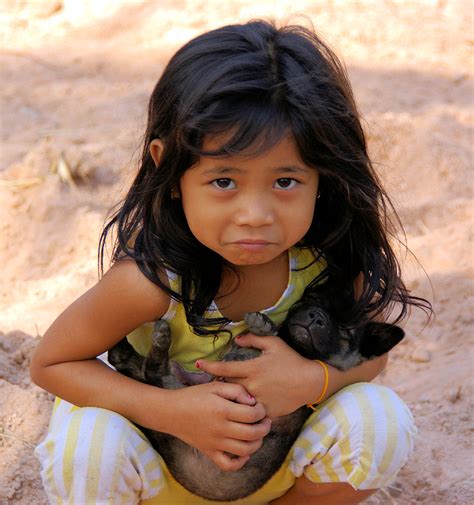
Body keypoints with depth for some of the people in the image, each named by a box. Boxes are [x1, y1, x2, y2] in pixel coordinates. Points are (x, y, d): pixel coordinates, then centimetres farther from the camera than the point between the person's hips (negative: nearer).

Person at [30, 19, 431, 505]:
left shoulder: (332, 259, -24)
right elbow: (50, 363, -18)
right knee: (85, 445, -32)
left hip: (279, 459, 3)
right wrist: (172, 410, -32)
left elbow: (369, 354, -6)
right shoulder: (151, 281, -32)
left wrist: (311, 378, -31)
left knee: (380, 419, -23)